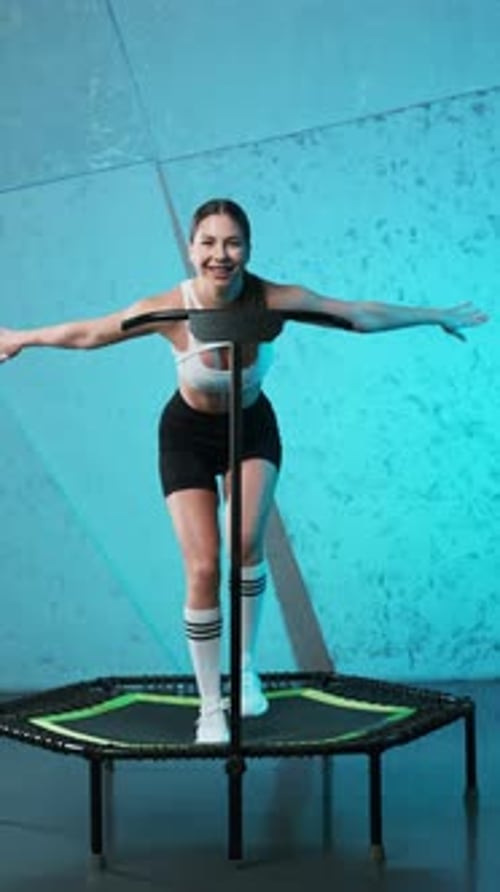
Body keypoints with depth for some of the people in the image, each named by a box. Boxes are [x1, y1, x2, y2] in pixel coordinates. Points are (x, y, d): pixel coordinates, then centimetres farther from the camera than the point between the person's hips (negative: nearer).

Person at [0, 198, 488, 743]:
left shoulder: (273, 300, -26)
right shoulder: (170, 309, -28)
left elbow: (362, 316, -13)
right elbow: (87, 334, -13)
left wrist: (438, 316, -5)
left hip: (252, 428, 1)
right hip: (189, 434, -1)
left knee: (247, 543, -24)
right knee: (203, 570, -7)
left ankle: (246, 667, -1)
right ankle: (210, 709, 8)